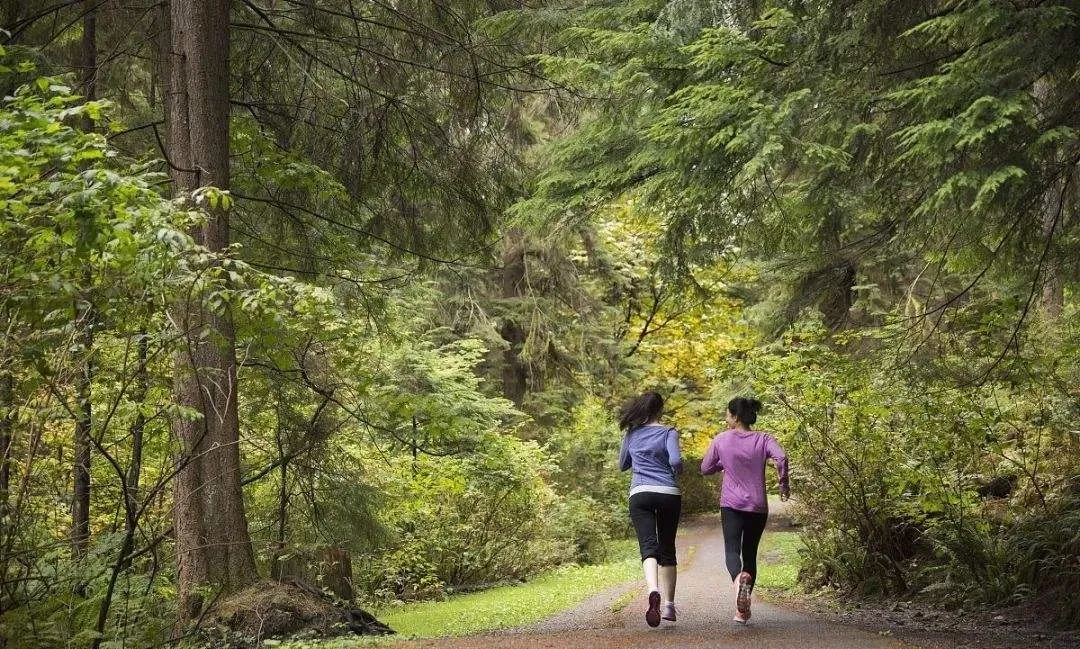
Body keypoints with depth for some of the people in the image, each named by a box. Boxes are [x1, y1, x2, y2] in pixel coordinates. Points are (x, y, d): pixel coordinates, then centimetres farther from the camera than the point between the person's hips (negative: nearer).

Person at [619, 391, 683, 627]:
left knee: (648, 546, -13)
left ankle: (653, 590, -42)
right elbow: (676, 461, -14)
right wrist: (677, 471, 8)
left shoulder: (632, 433, 11)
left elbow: (622, 465, 23)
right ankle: (669, 605, 16)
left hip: (640, 494, 0)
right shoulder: (668, 432, 2)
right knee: (667, 548, 13)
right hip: (669, 493, 0)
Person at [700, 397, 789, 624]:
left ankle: (739, 578, -44)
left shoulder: (721, 440, 0)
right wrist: (783, 482, -4)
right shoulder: (763, 439, 0)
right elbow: (781, 457, -18)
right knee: (750, 553, 12)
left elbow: (705, 469, 9)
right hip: (758, 506, 2)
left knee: (732, 551, -8)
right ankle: (742, 610, 11)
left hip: (731, 505, -2)